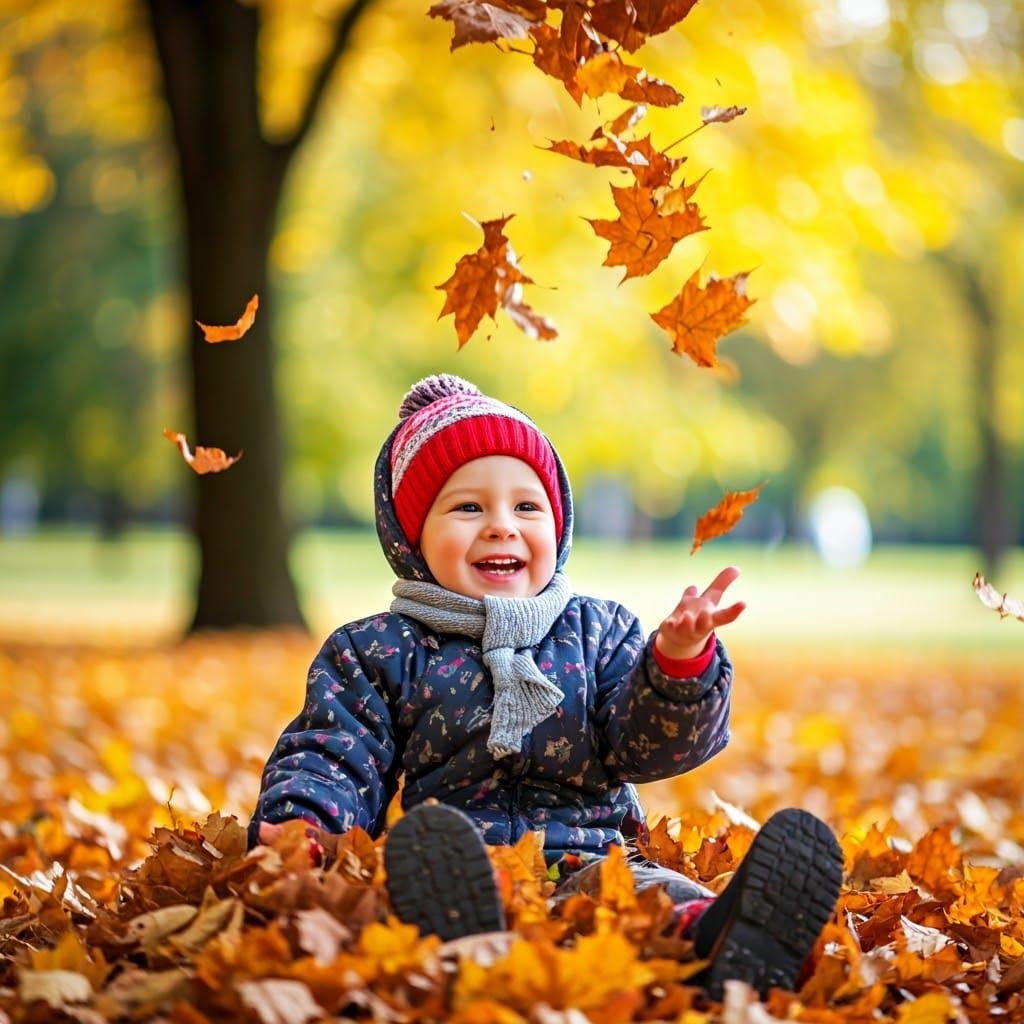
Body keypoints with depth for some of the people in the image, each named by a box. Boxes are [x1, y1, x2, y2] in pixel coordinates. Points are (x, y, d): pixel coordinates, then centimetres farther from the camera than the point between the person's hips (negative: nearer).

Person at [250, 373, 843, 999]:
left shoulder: (598, 632, 20)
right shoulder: (379, 651, 17)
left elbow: (644, 747, 9)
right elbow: (335, 757, 11)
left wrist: (681, 664, -11)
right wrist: (302, 820, -13)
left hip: (589, 860, 2)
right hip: (454, 871, -2)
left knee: (656, 895, -33)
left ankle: (713, 938, -66)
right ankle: (451, 941, -72)